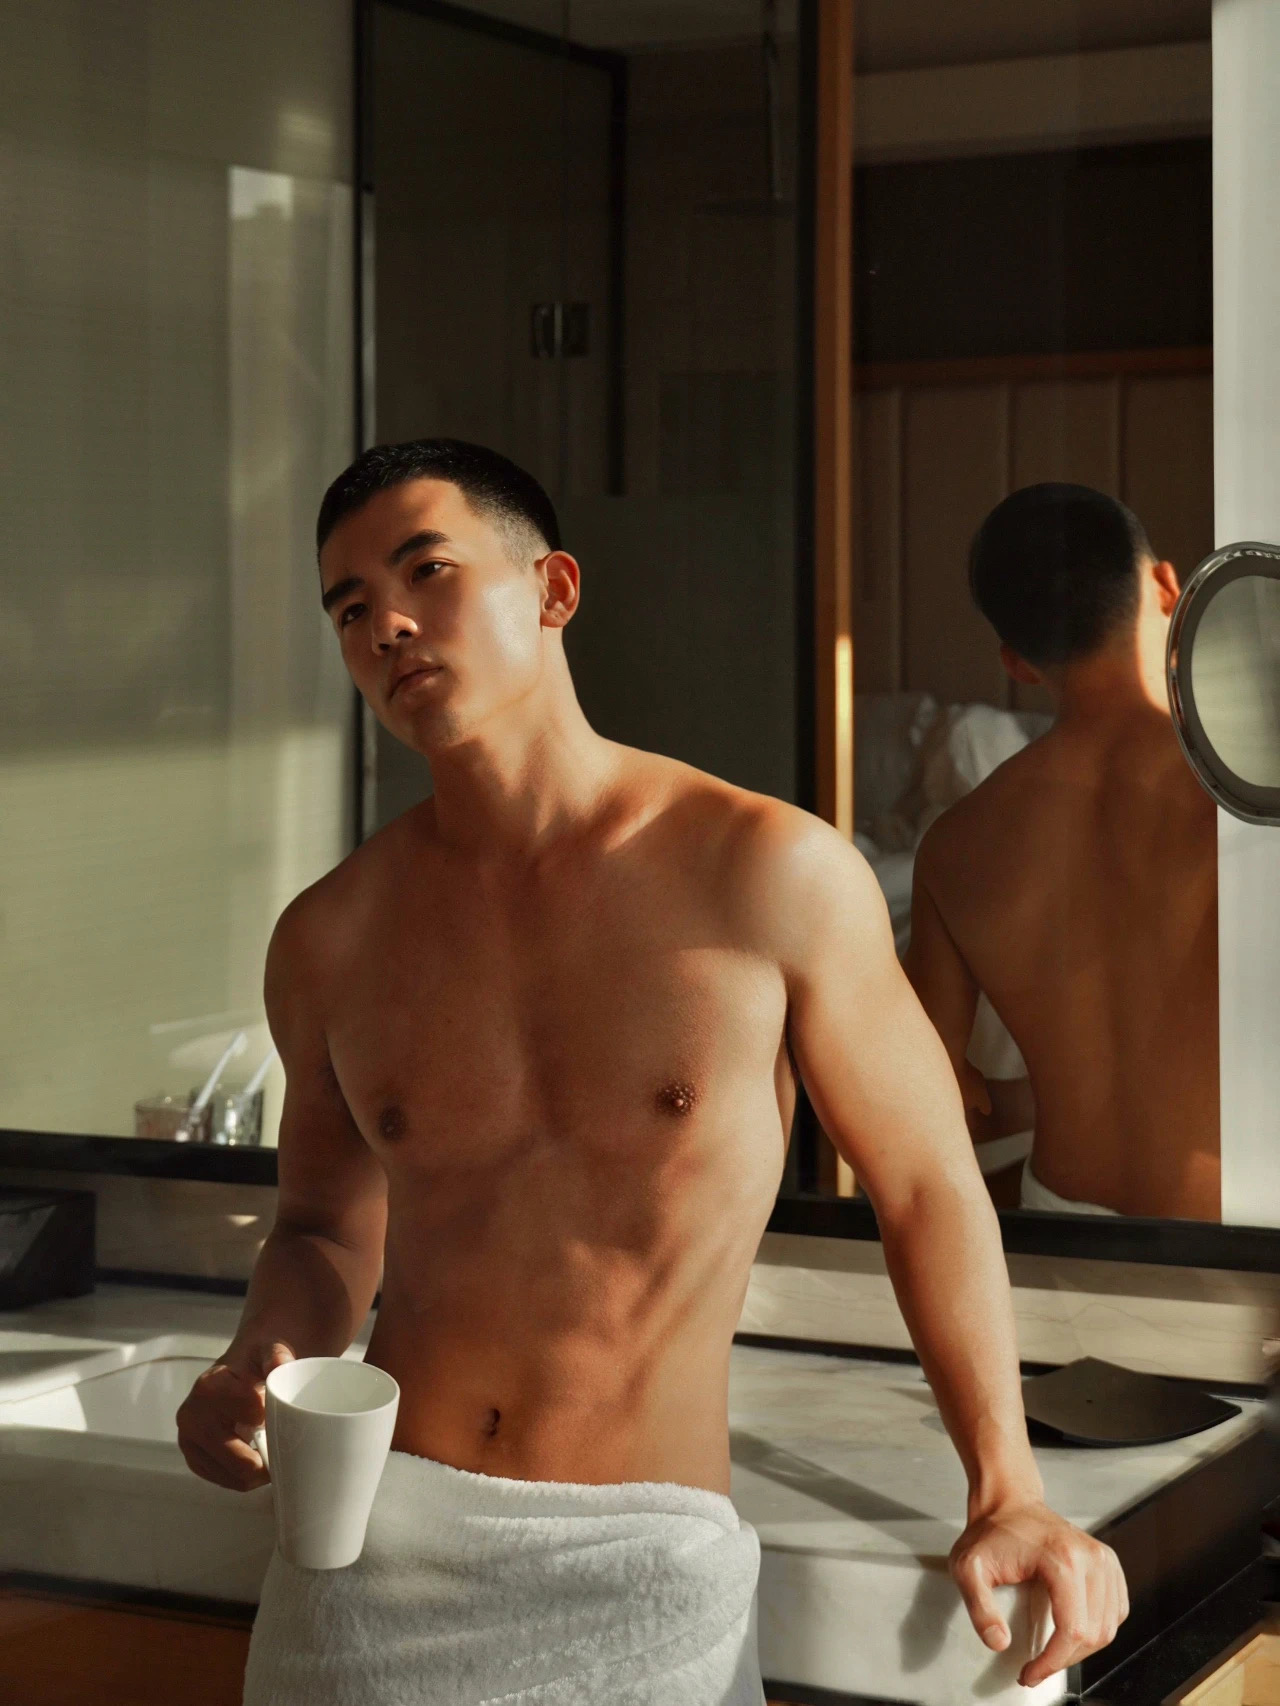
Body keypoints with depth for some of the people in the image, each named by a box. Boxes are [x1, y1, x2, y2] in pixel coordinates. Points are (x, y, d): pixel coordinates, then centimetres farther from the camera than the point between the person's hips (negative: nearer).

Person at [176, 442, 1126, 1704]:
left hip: (646, 1565, -2)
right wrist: (254, 1370, -4)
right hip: (380, 1533, 3)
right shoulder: (329, 937, 2)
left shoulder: (773, 875, -8)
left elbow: (927, 1186, 1)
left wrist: (1007, 1495, -4)